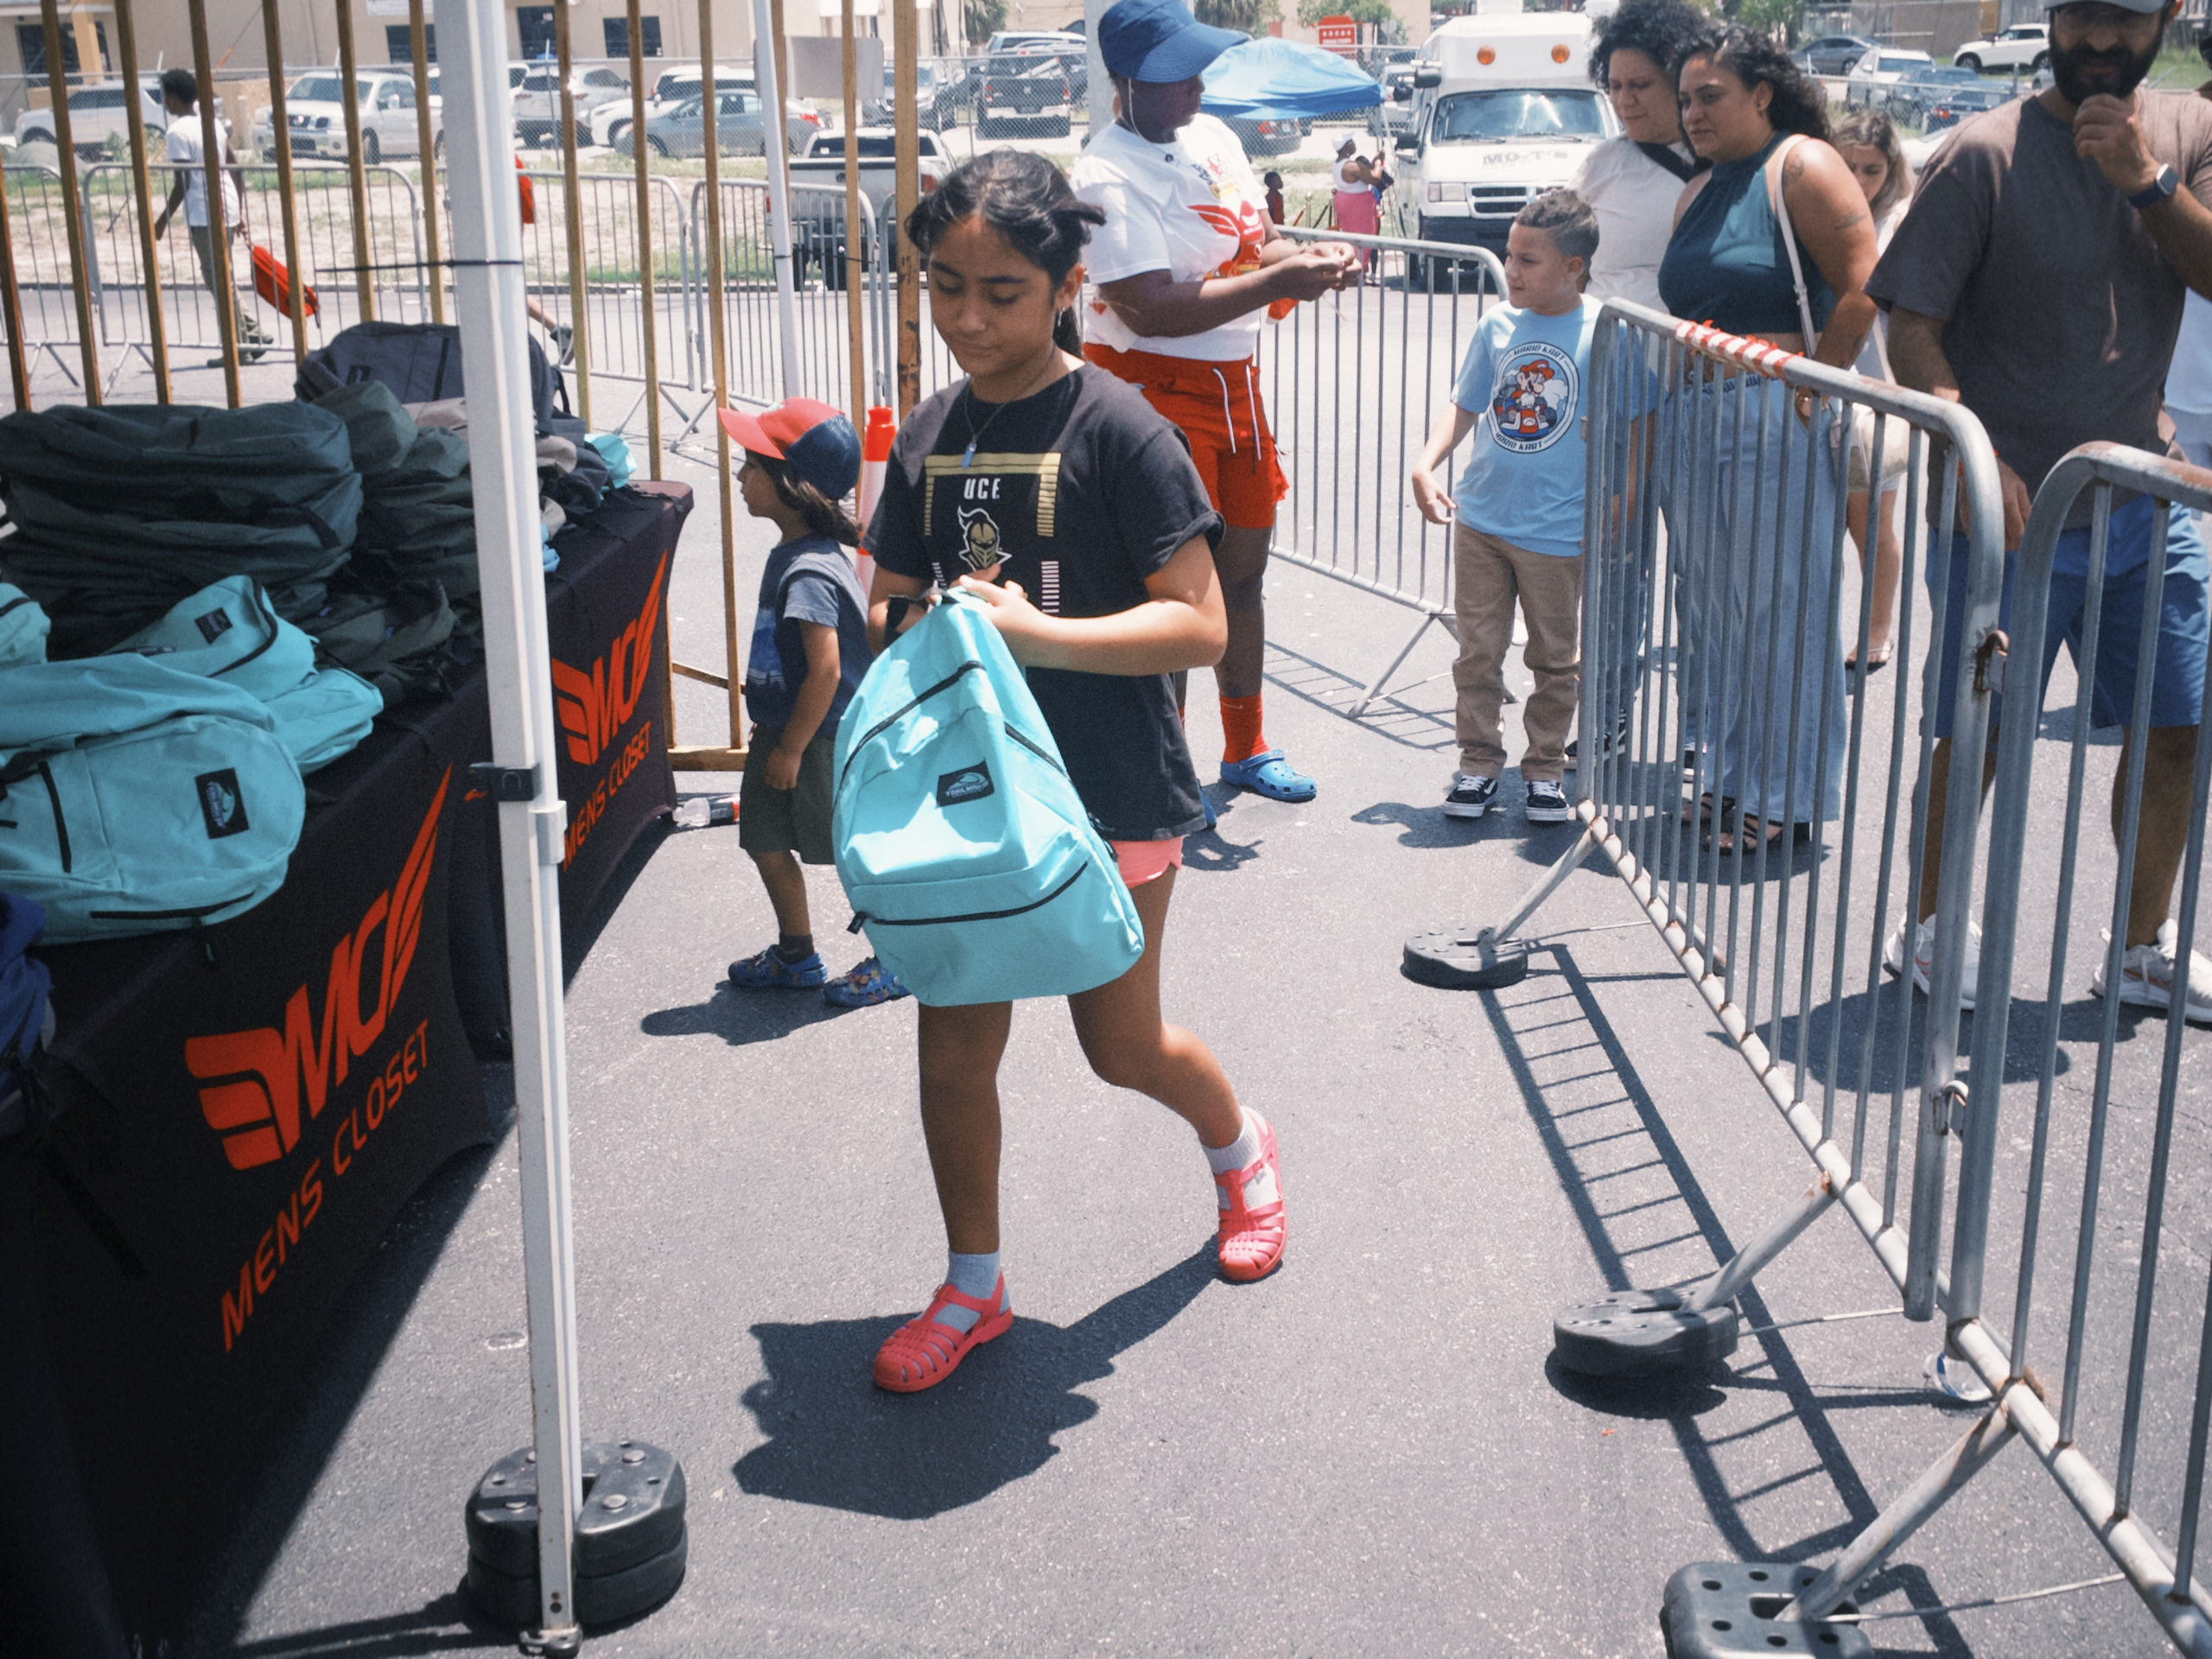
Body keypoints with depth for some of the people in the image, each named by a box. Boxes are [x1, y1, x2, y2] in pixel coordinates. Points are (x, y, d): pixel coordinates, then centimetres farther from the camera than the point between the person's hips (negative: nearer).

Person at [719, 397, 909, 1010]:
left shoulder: (808, 573, -24)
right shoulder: (795, 552, 7)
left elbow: (825, 670, -27)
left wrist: (791, 748, -20)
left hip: (823, 742, -10)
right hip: (787, 733, 10)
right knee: (766, 839, 16)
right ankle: (796, 954, 32)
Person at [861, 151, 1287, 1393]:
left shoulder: (1118, 429, -13)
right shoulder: (928, 439, 5)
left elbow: (1200, 626, -17)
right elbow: (889, 602, 14)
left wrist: (1039, 634, -26)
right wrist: (919, 626, -9)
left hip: (1112, 791, -5)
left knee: (1121, 1044, 10)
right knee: (954, 1046, 7)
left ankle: (1241, 1145, 43)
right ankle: (973, 1289, 25)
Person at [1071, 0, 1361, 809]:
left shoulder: (1212, 135, 8)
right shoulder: (1109, 175, -19)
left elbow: (1256, 236, 16)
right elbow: (1151, 310, -27)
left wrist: (1308, 254, -7)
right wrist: (1276, 282, -28)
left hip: (1234, 381, 8)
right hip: (1155, 390, -8)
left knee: (1243, 567, 16)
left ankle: (1247, 748, 32)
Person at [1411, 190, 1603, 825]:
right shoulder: (1497, 326, 2)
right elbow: (1464, 405, 10)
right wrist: (1426, 464, -5)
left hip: (1558, 530, -3)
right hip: (1480, 518, 3)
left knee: (1555, 659, 10)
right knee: (1478, 651, 9)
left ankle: (1544, 770, 25)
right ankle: (1478, 764, 23)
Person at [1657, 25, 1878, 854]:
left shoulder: (1802, 166, -8)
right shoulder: (1699, 193, 16)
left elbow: (1862, 287, -16)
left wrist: (1812, 387, -14)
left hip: (1779, 415, -8)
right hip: (1703, 415, 8)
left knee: (1779, 606, -2)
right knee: (1719, 601, 13)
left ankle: (1786, 797, 8)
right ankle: (1733, 778, 25)